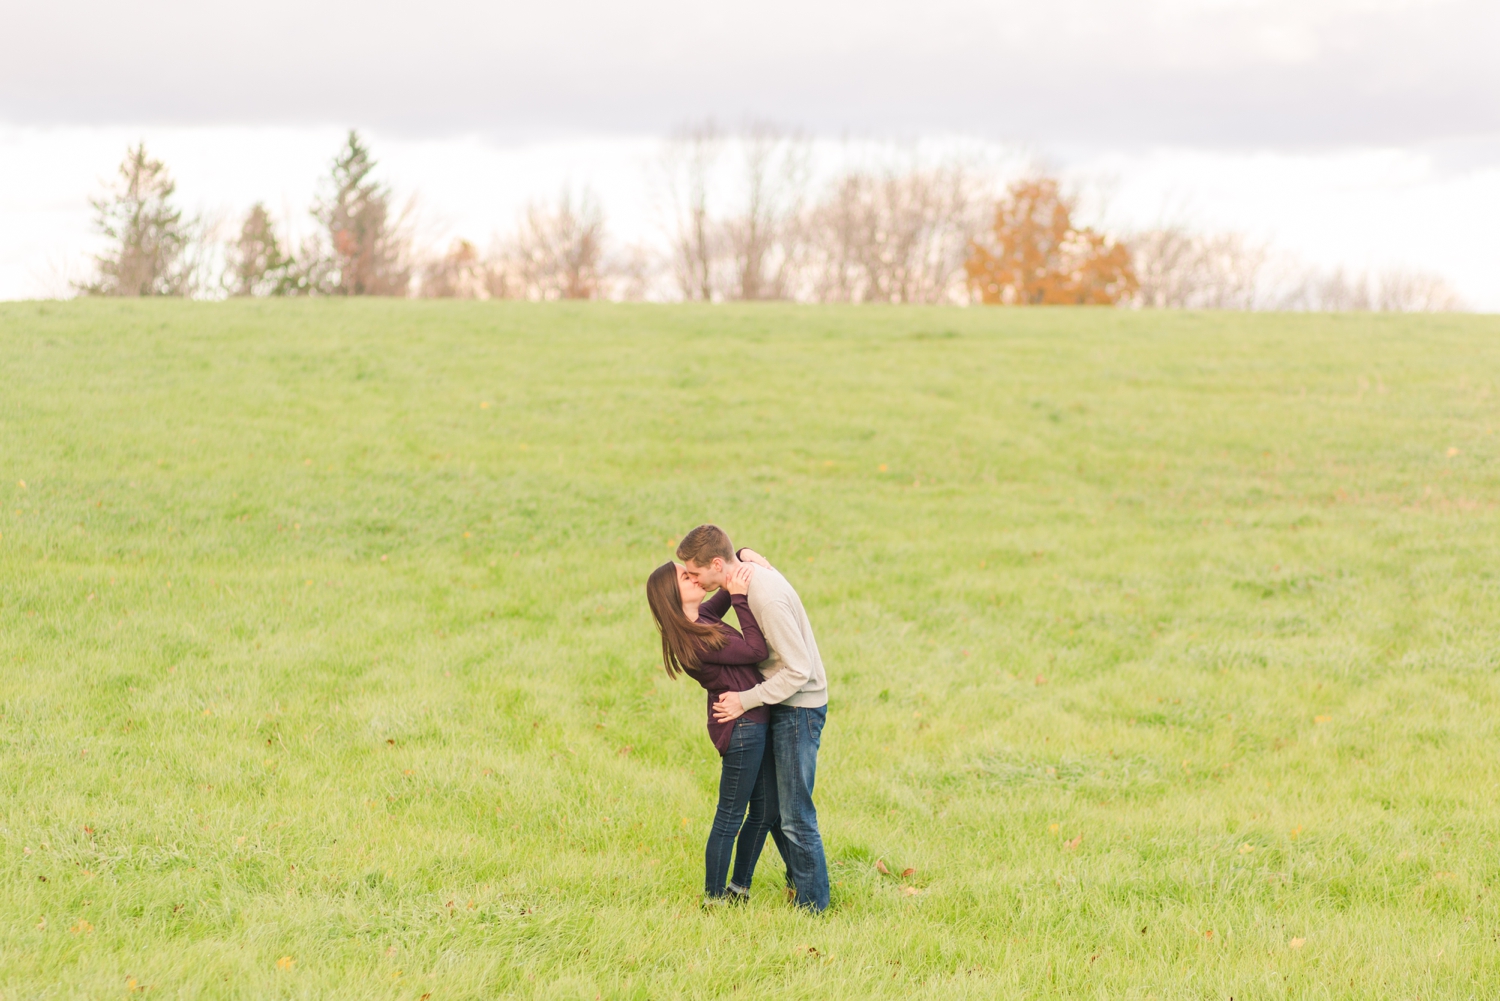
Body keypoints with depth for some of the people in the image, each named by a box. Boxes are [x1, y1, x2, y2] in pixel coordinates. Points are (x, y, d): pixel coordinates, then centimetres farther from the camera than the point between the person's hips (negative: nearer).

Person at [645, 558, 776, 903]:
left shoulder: (701, 617, 5)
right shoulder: (695, 641, -23)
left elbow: (729, 588, 21)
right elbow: (756, 650, -20)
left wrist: (746, 557, 0)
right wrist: (739, 596, -21)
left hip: (755, 722, 10)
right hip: (739, 727, -10)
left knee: (765, 810, 17)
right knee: (730, 818, 2)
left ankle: (739, 888, 30)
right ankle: (714, 898, 15)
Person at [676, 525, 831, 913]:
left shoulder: (769, 598, -29)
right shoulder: (747, 567, -2)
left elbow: (798, 671, -26)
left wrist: (746, 700, -22)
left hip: (799, 706, -10)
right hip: (778, 705, 10)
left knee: (795, 815, -3)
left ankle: (812, 903, 8)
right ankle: (798, 880, 32)